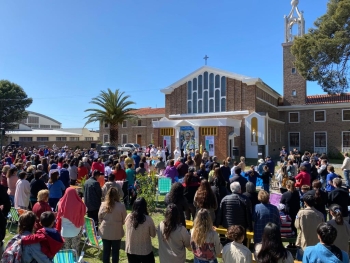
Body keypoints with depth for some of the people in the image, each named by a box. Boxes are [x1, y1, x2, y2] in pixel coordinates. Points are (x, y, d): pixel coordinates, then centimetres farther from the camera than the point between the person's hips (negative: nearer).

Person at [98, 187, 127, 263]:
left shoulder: (103, 205, -10)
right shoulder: (121, 206, -17)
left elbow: (100, 218, 2)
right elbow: (124, 220, -6)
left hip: (105, 231, 2)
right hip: (116, 232, -2)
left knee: (106, 250, 16)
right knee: (115, 251, 13)